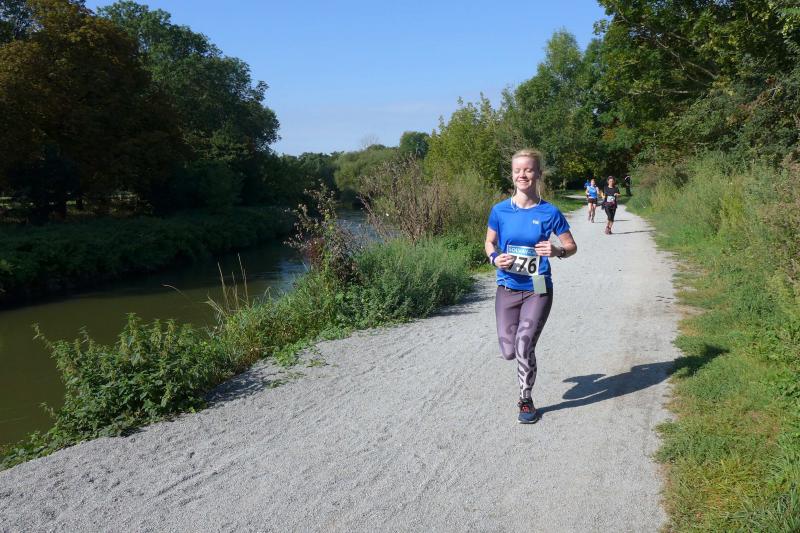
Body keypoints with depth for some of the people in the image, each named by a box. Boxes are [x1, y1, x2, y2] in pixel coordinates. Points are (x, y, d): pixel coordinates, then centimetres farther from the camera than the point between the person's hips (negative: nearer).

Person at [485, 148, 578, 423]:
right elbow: (489, 242, 10)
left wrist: (557, 251, -22)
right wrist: (495, 258, -12)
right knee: (508, 352, 4)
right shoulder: (500, 210, -2)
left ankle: (526, 400, 13)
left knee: (524, 346, -10)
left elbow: (571, 246, 1)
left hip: (538, 289, -2)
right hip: (507, 288, 2)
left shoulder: (549, 212, -7)